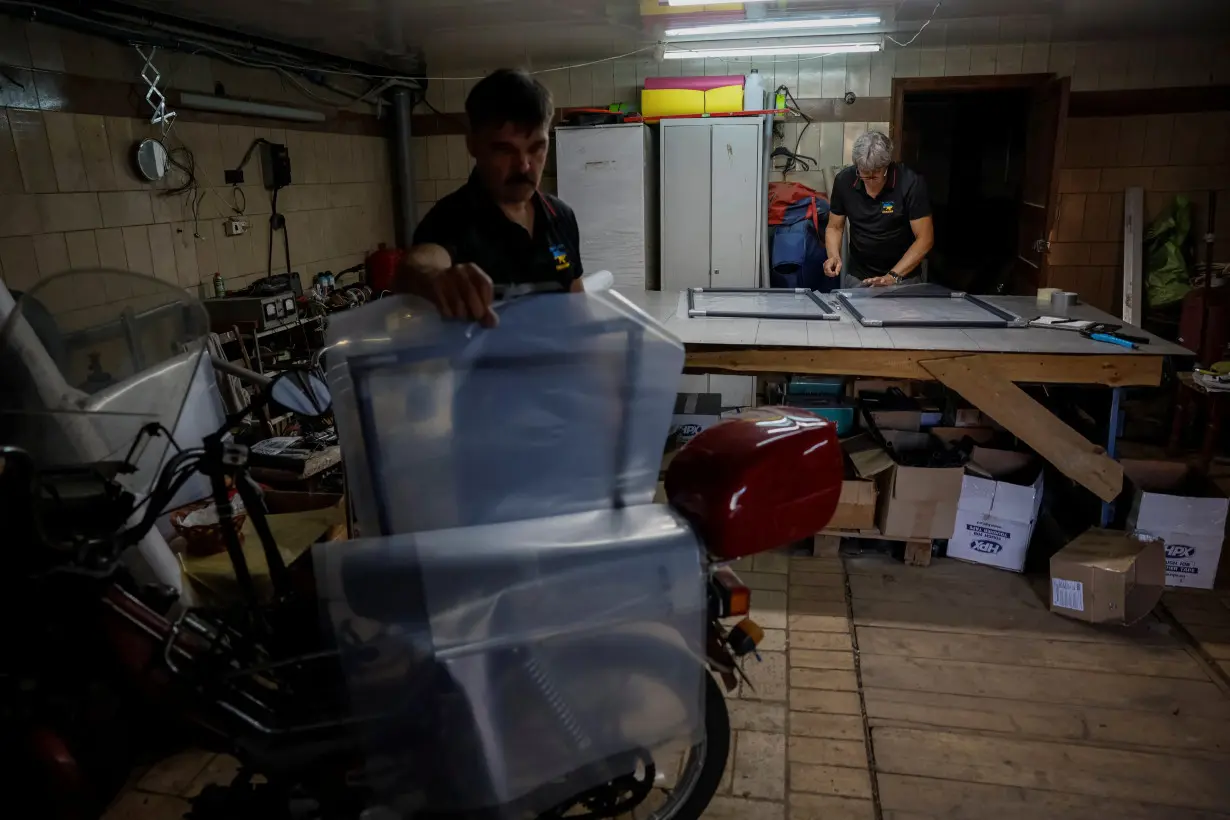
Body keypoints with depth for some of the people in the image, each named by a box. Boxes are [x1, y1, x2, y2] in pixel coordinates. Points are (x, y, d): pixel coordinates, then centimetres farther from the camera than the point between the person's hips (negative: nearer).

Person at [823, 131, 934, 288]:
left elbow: (925, 238, -15)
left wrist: (894, 276, -26)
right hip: (857, 275, 0)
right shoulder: (844, 181, -7)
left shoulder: (911, 184, -16)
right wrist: (833, 256, -16)